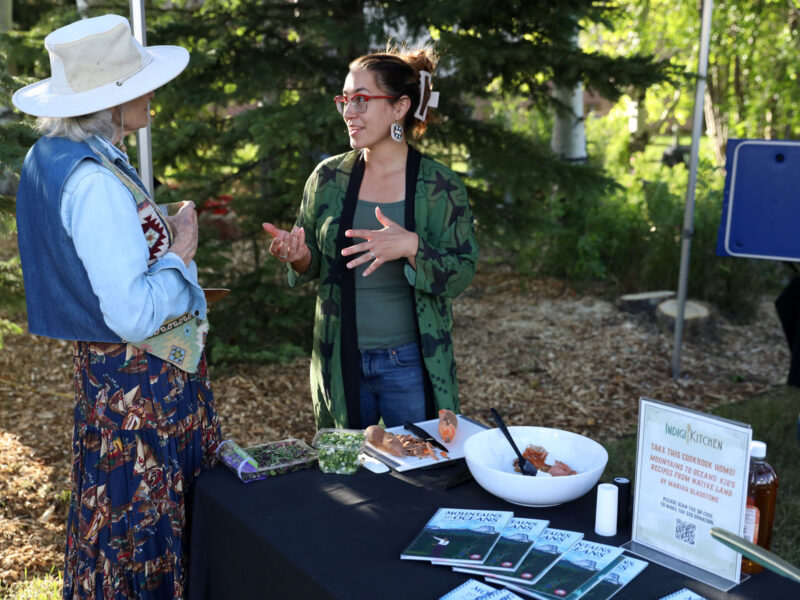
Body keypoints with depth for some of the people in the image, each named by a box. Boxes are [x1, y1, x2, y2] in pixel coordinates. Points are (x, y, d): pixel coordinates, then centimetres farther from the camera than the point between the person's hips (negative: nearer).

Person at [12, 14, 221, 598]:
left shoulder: (51, 156, 7)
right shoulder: (96, 182, -24)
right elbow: (134, 315, -27)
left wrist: (159, 238, 9)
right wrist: (179, 254, -13)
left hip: (105, 369, 10)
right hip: (142, 379, -10)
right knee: (143, 530, 5)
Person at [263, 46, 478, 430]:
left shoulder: (440, 186, -8)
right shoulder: (328, 177, 0)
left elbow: (461, 275, -11)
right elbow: (313, 265, 9)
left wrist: (411, 247, -28)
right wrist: (299, 258, -14)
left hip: (410, 364, -2)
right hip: (341, 361, 3)